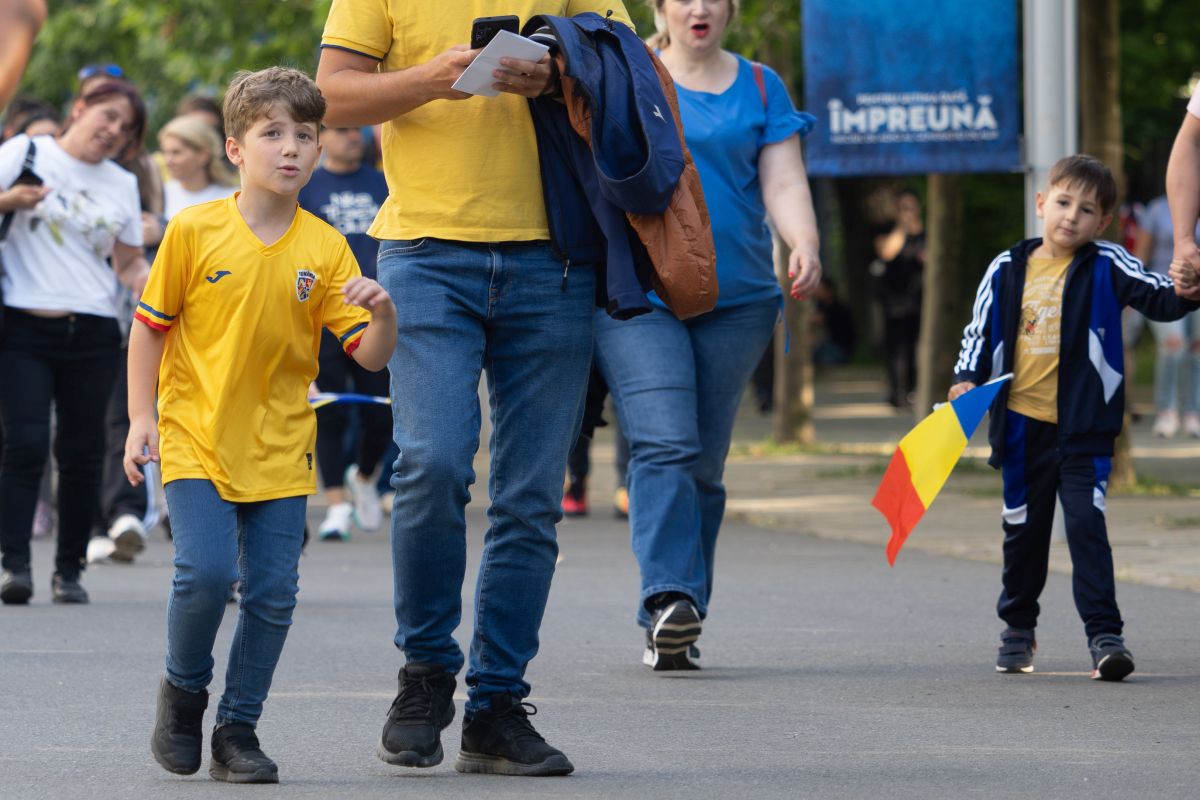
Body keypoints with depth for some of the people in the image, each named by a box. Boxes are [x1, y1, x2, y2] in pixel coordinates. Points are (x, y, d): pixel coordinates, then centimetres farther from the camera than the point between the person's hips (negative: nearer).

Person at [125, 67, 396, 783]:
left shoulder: (324, 248, 0)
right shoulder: (195, 232, -5)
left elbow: (371, 356, -1)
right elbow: (150, 326, 4)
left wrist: (384, 311, -22)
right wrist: (142, 418, -2)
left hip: (280, 448, 2)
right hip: (196, 438, -2)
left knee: (273, 591, -2)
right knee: (206, 571, -17)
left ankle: (238, 730, 12)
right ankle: (184, 690, 10)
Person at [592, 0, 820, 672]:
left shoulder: (760, 88, 13)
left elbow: (784, 184, 4)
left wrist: (806, 246, -15)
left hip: (736, 300, 2)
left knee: (705, 462, 3)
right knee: (664, 446, -18)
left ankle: (674, 634, 9)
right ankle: (670, 598, -27)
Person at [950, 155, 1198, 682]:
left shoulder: (1107, 268, -4)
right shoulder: (1007, 271, 4)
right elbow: (980, 331, 12)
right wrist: (968, 380, -3)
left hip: (1085, 427, -3)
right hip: (1023, 424, 3)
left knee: (1086, 524, -14)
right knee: (1023, 530, 15)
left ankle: (1104, 634, -12)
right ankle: (1018, 628, 32)